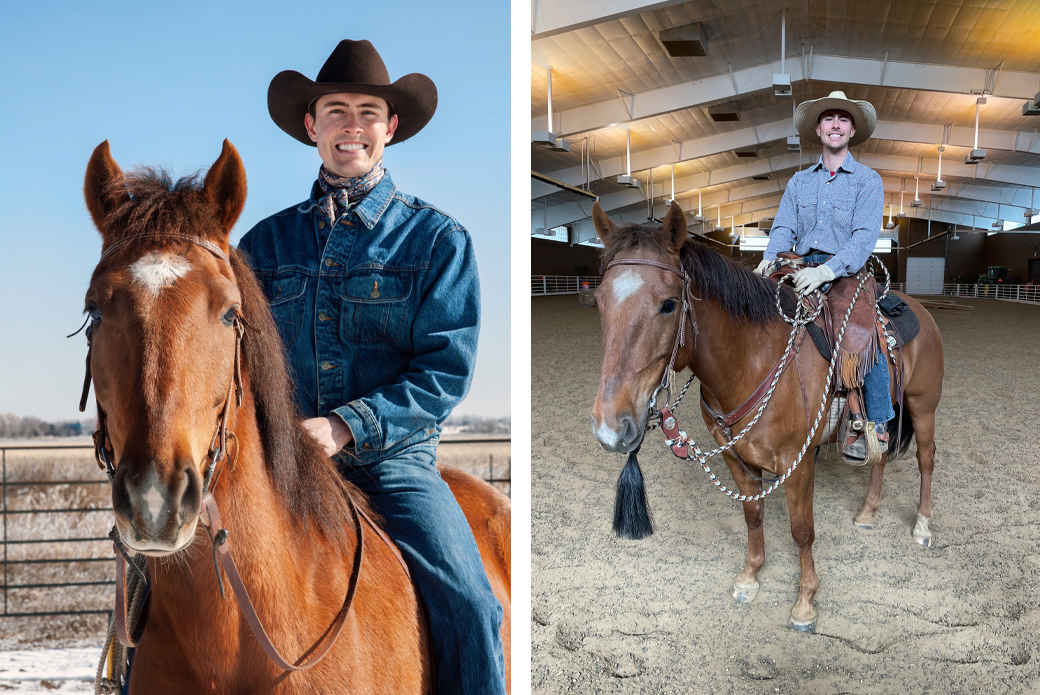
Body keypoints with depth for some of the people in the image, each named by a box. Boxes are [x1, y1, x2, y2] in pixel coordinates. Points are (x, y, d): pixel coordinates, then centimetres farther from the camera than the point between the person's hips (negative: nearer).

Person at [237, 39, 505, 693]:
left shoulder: (437, 239, 3)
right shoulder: (267, 241, 12)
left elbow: (448, 369, -6)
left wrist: (347, 427, -19)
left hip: (392, 460, -2)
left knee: (470, 605, -22)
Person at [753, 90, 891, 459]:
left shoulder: (867, 180, 2)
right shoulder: (799, 181, 16)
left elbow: (865, 236, -11)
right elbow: (784, 227, 7)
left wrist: (827, 271, -27)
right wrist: (769, 259, -17)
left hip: (846, 273, -4)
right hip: (801, 271, 4)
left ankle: (878, 425, -20)